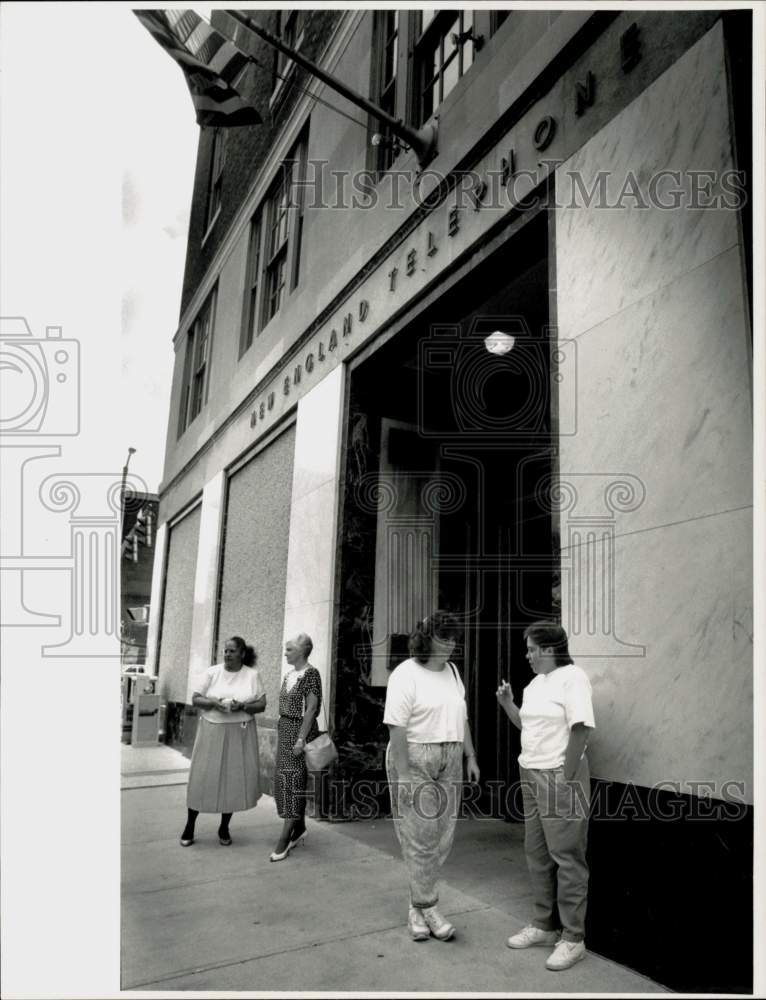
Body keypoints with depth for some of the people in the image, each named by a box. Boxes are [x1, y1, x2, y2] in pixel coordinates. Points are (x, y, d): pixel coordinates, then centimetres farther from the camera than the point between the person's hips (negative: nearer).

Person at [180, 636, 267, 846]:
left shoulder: (252, 675, 0)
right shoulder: (212, 672, 1)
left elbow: (261, 705, -1)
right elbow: (195, 699, 1)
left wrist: (242, 706, -19)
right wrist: (213, 703, -17)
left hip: (240, 733, 0)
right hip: (212, 730, 0)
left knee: (234, 778, 5)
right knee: (203, 777, 2)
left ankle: (224, 828, 23)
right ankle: (189, 826, 20)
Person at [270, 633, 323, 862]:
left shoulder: (311, 674, -13)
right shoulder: (289, 674, 10)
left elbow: (311, 709, -17)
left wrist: (301, 739, -20)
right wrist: (281, 734, 14)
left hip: (300, 729, -8)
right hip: (284, 728, 8)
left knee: (293, 779, -5)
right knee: (284, 779, 12)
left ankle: (285, 838, 0)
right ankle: (300, 827, 26)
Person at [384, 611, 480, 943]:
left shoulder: (452, 671, 10)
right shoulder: (406, 674, -12)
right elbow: (397, 727, -17)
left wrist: (470, 757, 14)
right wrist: (403, 775, -20)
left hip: (450, 762, 7)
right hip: (414, 760, -7)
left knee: (442, 838, 9)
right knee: (419, 838, 1)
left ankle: (418, 907, 23)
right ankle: (427, 908, 16)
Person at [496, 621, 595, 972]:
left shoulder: (572, 677, -13)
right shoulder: (536, 683, 13)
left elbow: (581, 729, -19)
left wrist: (566, 779, -19)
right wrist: (507, 703, 4)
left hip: (560, 776, -8)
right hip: (532, 775, 8)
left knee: (567, 857, 1)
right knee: (537, 855, 15)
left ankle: (573, 939, 13)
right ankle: (545, 926, 28)